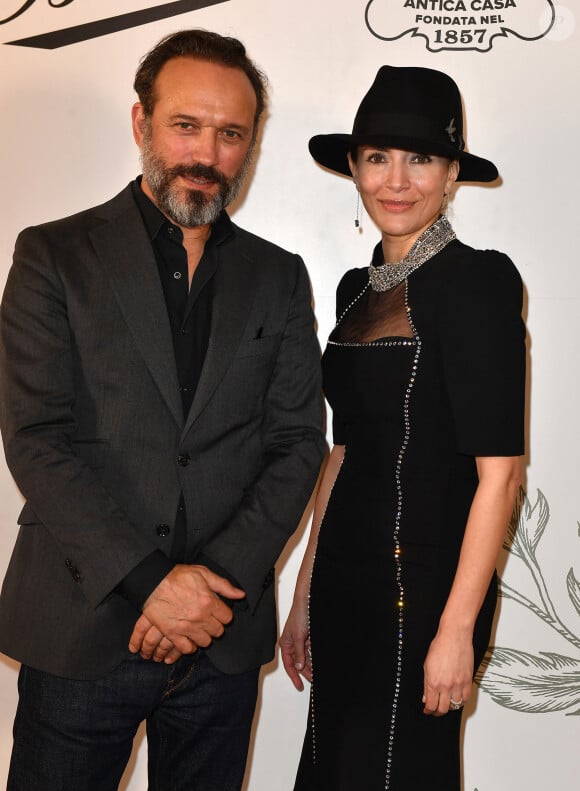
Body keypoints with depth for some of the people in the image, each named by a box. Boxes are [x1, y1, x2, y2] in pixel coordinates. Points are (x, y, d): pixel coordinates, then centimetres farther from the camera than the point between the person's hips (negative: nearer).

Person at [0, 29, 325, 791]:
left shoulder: (279, 277, 8)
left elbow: (297, 442, 3)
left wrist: (222, 577, -10)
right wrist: (148, 582, -15)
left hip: (223, 636, 3)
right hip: (81, 630, -2)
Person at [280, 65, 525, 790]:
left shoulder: (477, 280, -12)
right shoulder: (358, 289, 10)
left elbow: (498, 472, -15)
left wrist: (457, 629, -17)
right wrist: (305, 595, 12)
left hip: (424, 586, -7)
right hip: (346, 580, 7)